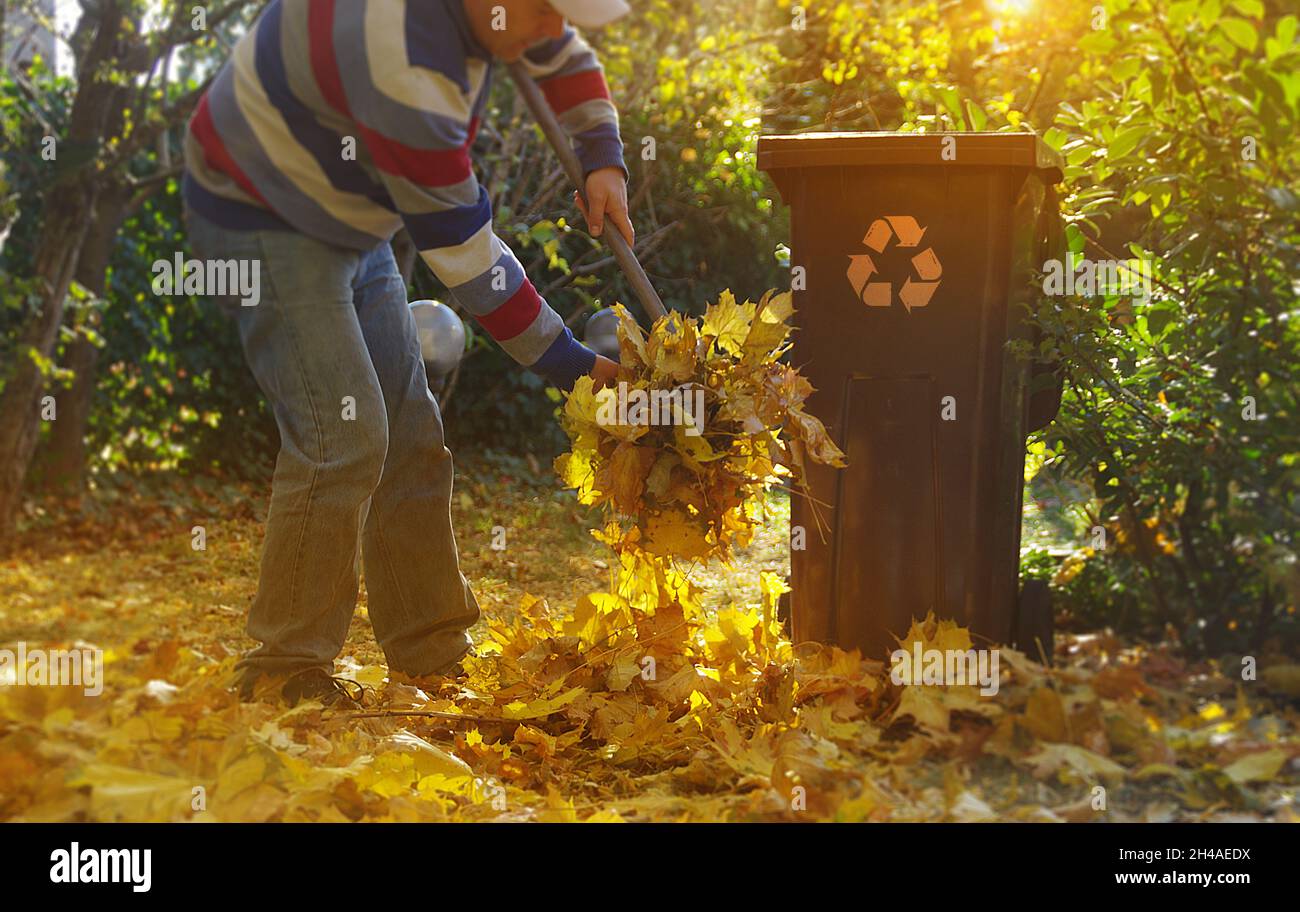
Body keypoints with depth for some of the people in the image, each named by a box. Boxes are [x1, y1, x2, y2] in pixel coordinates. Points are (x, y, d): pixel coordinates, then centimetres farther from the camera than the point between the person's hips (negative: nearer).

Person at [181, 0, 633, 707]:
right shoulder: (405, 64, -36)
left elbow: (565, 57, 16)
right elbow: (461, 248, -29)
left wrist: (604, 160, -1)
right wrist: (568, 365, -22)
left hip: (347, 219, 9)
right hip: (260, 218, -9)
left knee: (409, 431, 6)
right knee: (342, 433, -19)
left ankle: (431, 658, 13)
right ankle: (284, 670, -8)